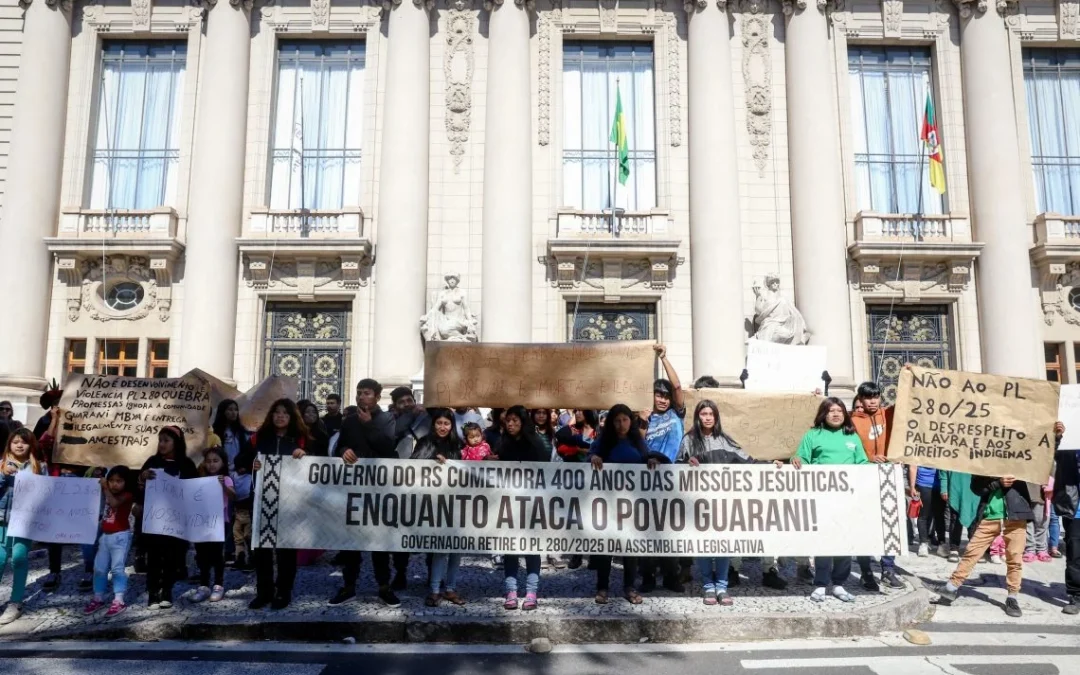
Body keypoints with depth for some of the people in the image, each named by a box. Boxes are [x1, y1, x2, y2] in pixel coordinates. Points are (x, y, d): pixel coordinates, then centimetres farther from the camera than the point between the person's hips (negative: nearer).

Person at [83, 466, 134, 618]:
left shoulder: (127, 495, -12)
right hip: (105, 536, 8)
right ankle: (98, 599, 23)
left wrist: (105, 488, -22)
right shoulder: (108, 494, 10)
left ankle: (118, 601, -7)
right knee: (99, 568, 12)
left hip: (120, 536, -8)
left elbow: (114, 503, -29)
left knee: (117, 568, -9)